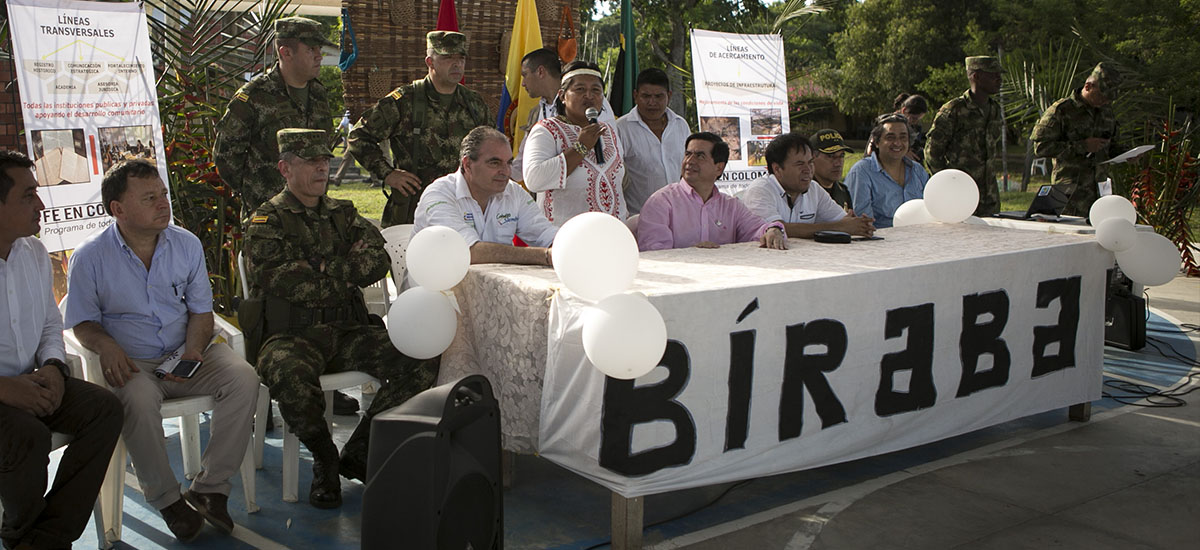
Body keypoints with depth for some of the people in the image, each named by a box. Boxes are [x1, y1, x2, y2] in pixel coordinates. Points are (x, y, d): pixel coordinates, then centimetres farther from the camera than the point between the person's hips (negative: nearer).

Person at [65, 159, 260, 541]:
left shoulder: (187, 244, 4)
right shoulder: (90, 258, -4)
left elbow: (201, 309, 8)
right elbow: (84, 323, 2)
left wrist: (194, 349, -12)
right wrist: (106, 346, -22)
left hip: (186, 353, 3)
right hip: (131, 363, -3)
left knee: (243, 378, -23)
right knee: (139, 401, -36)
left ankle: (210, 487, -15)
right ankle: (166, 498, -15)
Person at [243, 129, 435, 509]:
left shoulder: (343, 214, 19)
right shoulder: (268, 221, 3)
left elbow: (378, 260, 4)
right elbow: (285, 282, -14)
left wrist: (324, 271, -9)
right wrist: (348, 270, -3)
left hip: (349, 330, 5)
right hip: (292, 334, -5)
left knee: (422, 361, -17)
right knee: (290, 373, -39)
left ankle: (358, 452, -4)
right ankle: (324, 460, -12)